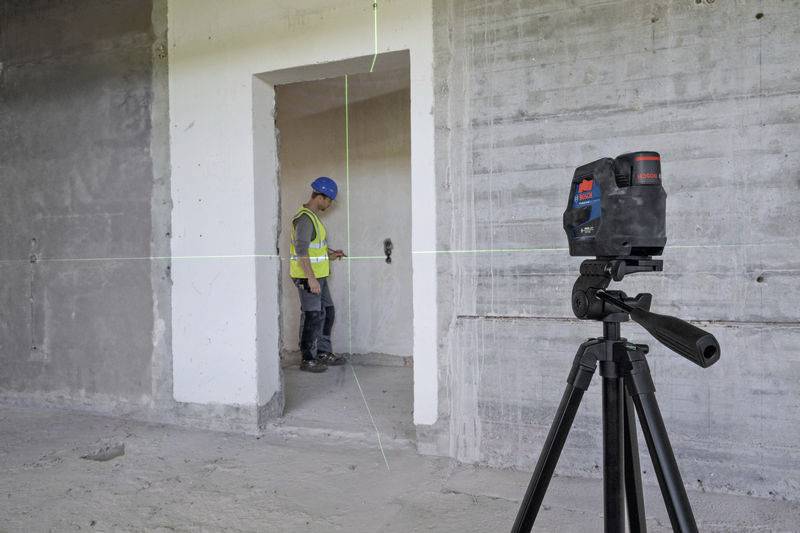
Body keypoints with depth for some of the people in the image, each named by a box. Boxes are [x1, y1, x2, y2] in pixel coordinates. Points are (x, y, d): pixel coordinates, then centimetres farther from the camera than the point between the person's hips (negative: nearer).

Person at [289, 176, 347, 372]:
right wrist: (311, 278, -27)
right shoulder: (305, 218, -18)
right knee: (312, 316, -4)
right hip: (307, 276, -10)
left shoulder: (313, 216, 14)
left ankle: (324, 353, 25)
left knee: (327, 312, 15)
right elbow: (301, 250, -25)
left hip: (318, 275, 10)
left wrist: (331, 253, 13)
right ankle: (308, 360, 7)